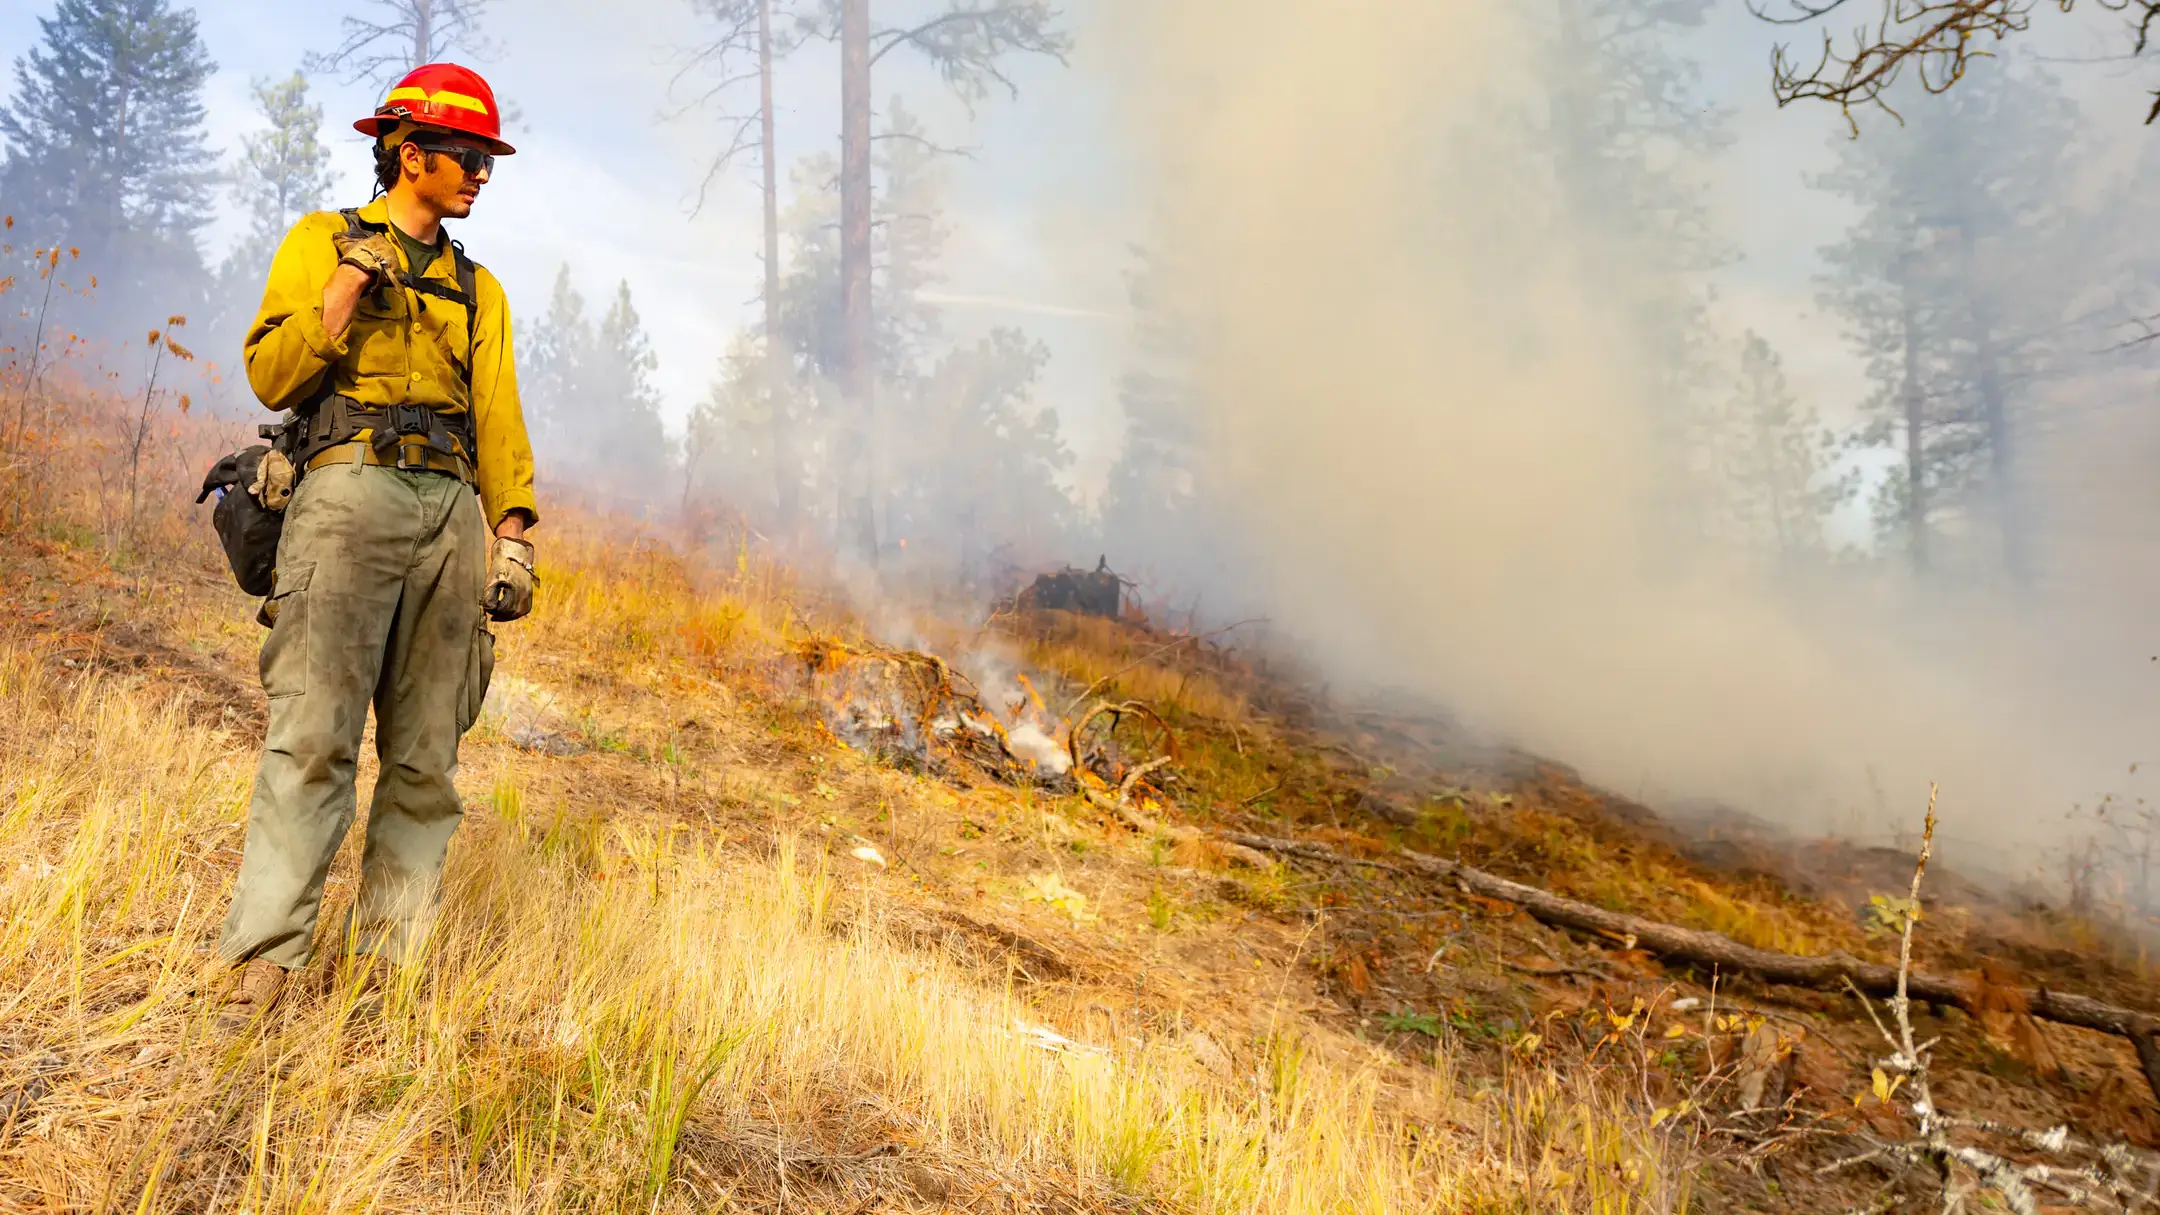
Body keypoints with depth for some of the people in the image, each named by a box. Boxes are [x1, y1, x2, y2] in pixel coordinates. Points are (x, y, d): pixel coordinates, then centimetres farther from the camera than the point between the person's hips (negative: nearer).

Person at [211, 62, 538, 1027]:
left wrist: (512, 529, 3)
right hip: (352, 488, -4)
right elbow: (270, 376, 3)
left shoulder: (478, 289, 24)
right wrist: (352, 281, -6)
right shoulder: (322, 241, 13)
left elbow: (498, 415, 16)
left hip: (453, 512, 4)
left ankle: (387, 961, 3)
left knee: (425, 756, -1)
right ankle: (260, 962, -13)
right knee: (314, 738, -15)